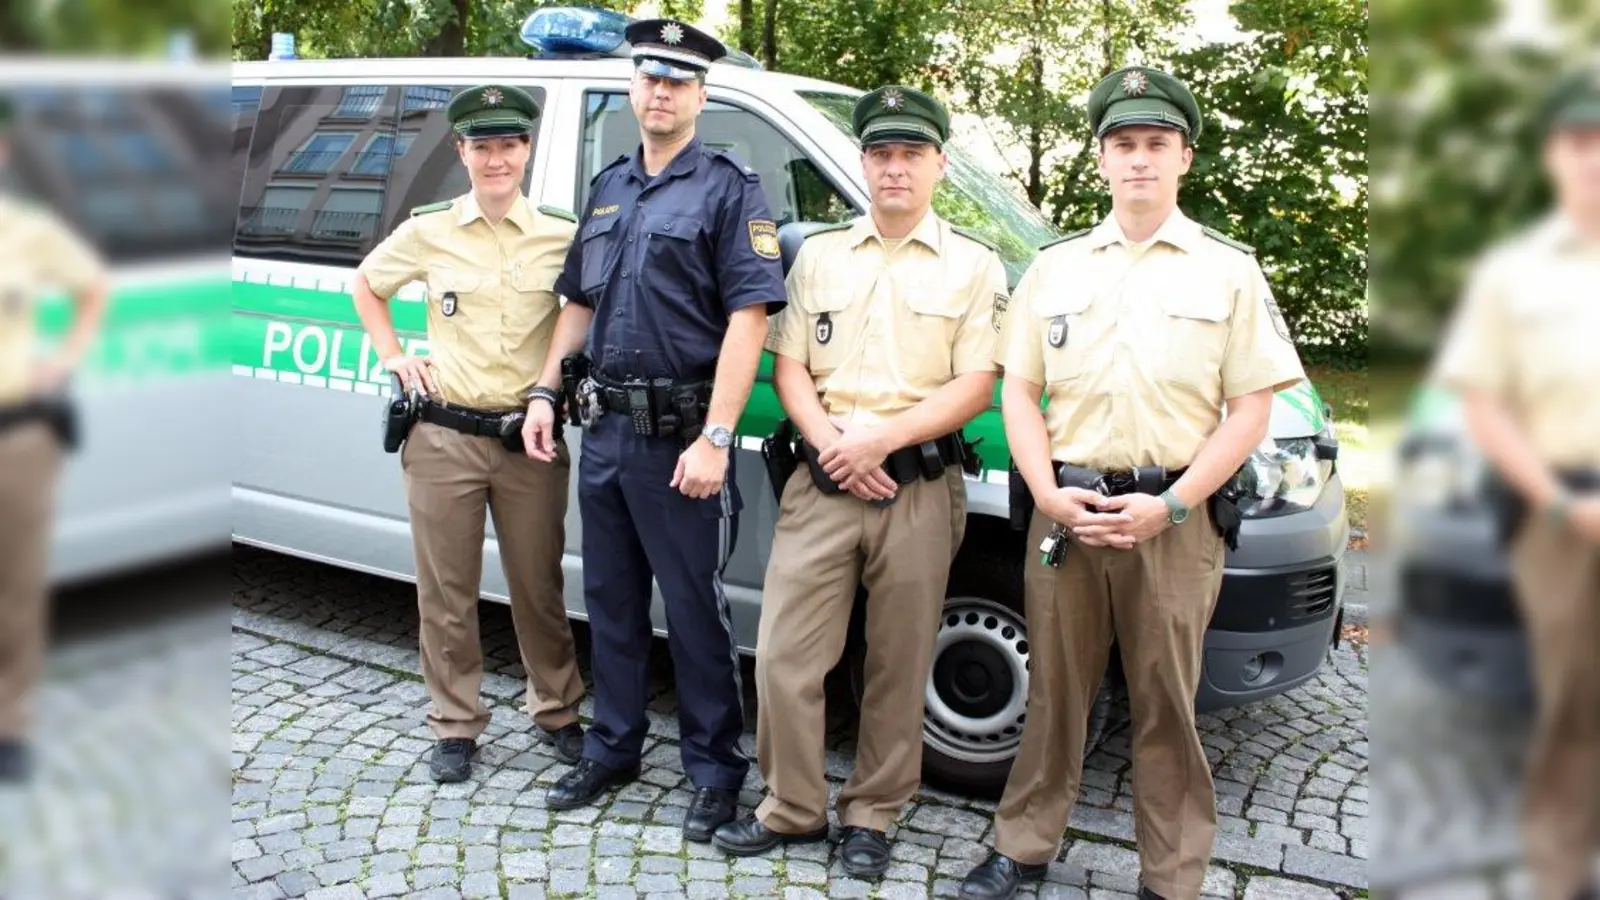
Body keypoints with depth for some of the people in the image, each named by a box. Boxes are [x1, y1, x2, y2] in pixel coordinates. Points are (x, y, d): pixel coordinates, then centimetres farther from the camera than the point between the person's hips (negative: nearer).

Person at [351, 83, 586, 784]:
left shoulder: (563, 235, 0)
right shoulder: (428, 231, 2)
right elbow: (367, 285, 18)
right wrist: (393, 357, 8)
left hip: (531, 439, 0)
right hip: (443, 437, 0)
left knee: (539, 588, 11)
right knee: (447, 593, 7)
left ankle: (557, 712, 28)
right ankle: (455, 726, 22)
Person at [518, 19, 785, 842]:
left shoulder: (727, 188, -6)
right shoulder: (608, 188, 15)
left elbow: (748, 317, -15)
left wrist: (715, 439, -21)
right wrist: (545, 392, 11)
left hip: (680, 437, -7)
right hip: (605, 431, 7)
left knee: (695, 609, 2)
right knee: (610, 598, 16)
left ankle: (715, 770, 17)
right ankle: (612, 749, 31)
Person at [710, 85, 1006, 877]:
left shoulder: (974, 266, 3)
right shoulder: (819, 254, 12)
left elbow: (974, 388, -4)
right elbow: (788, 368, 8)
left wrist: (882, 437, -16)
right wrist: (831, 442, -9)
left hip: (919, 488, -2)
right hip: (821, 482, 2)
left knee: (899, 668, 7)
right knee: (785, 656, 2)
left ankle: (870, 816, 23)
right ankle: (793, 808, 19)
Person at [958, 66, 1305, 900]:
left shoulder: (1228, 269, 4)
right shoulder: (1055, 266, 11)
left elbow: (1250, 409, -1)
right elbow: (1018, 391, 9)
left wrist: (1170, 506, -12)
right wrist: (1048, 493, -6)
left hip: (1173, 518, -2)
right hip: (1067, 510, 2)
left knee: (1166, 705, 5)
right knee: (1053, 691, 11)